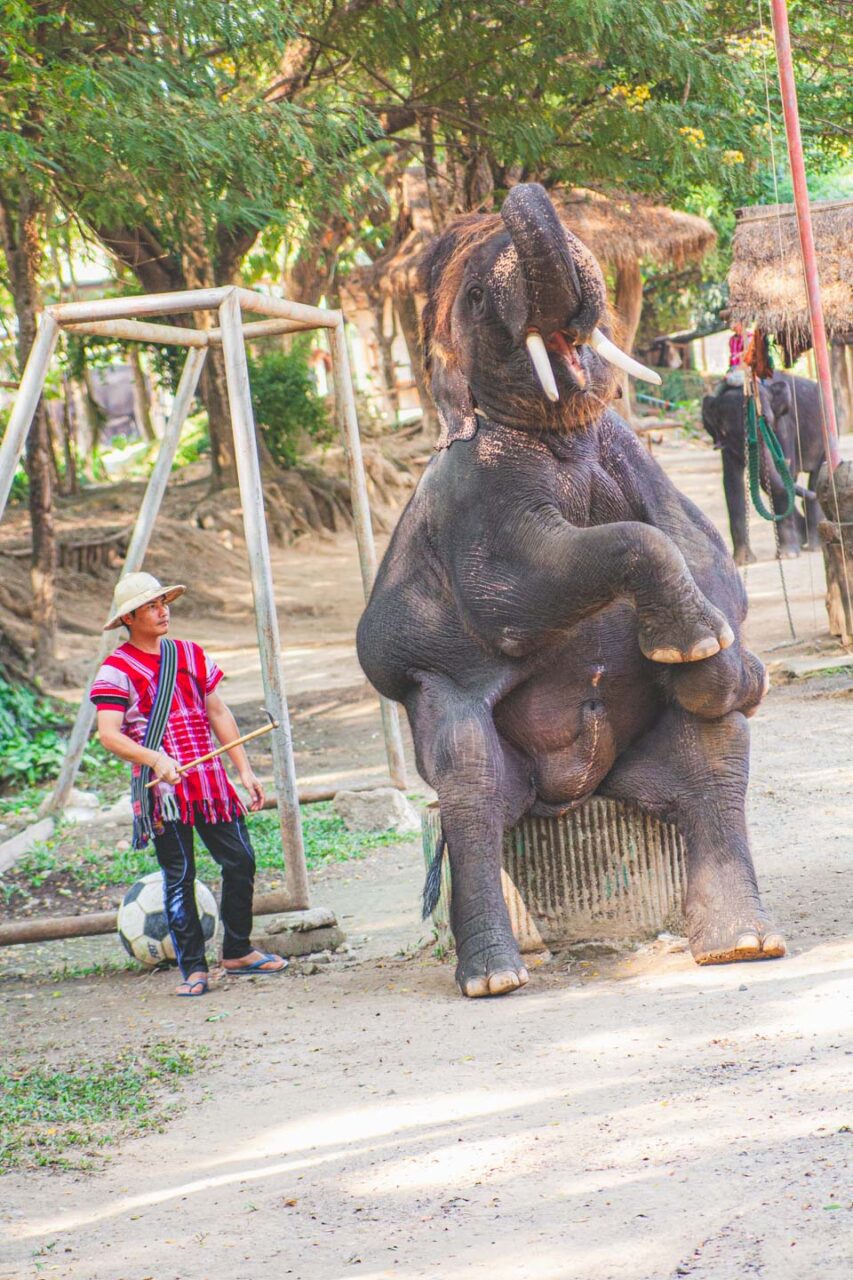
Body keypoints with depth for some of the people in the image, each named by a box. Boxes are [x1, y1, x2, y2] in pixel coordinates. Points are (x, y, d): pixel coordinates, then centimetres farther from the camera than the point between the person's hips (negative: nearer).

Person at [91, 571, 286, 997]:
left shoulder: (190, 655, 13)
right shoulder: (116, 670, -5)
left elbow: (218, 714, 17)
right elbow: (108, 733, -16)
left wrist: (244, 769, 12)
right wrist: (155, 759, -31)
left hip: (209, 781, 5)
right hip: (162, 787, -5)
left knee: (240, 861, 6)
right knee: (178, 877, -3)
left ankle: (237, 952, 22)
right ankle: (193, 969, 4)